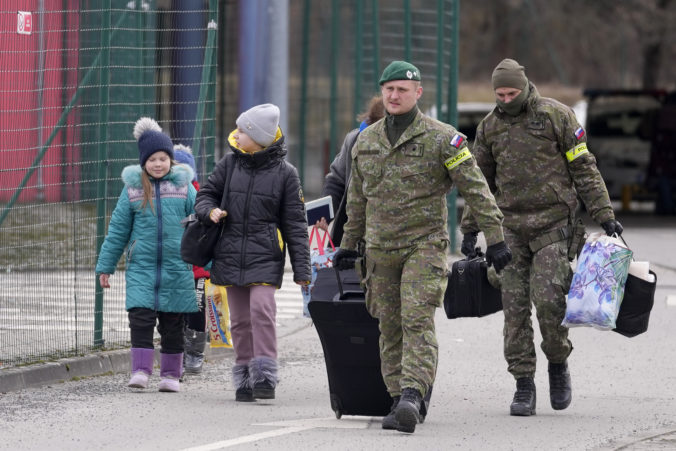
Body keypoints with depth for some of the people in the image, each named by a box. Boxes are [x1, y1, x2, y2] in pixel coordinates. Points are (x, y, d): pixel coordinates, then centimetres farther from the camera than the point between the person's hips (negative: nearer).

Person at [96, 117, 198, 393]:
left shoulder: (183, 186, 3)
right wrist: (105, 266, 9)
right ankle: (140, 371, -8)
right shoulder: (133, 188, 3)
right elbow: (117, 230, 9)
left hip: (176, 267, 0)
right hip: (141, 266, 0)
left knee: (172, 323, 6)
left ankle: (171, 374, 16)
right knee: (141, 318, -12)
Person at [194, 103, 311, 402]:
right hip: (231, 254, 3)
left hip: (265, 257, -3)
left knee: (261, 309, -19)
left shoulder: (284, 173, -1)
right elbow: (206, 194, 17)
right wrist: (210, 210, -8)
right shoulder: (230, 164, 6)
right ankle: (245, 379, 14)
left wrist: (301, 269, -3)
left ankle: (265, 377, -14)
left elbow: (295, 223, 1)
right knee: (240, 320, 6)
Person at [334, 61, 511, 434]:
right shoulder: (366, 141, 12)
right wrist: (349, 245, 25)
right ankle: (398, 400, 10)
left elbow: (476, 189, -5)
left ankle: (412, 397, -25)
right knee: (390, 328, 5)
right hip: (380, 249, 5)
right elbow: (357, 200, 23)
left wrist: (495, 238, -10)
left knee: (417, 321, -17)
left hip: (425, 245, -5)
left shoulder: (441, 138, -4)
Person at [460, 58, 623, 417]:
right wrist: (470, 229, 16)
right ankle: (523, 385, 4)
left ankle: (558, 362, 10)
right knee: (515, 306, -1)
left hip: (553, 225, -4)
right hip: (512, 226, 4)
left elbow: (583, 168, 0)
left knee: (548, 298, -15)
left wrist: (604, 215, -4)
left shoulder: (556, 115, -2)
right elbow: (480, 181, 18)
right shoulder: (490, 126, 9)